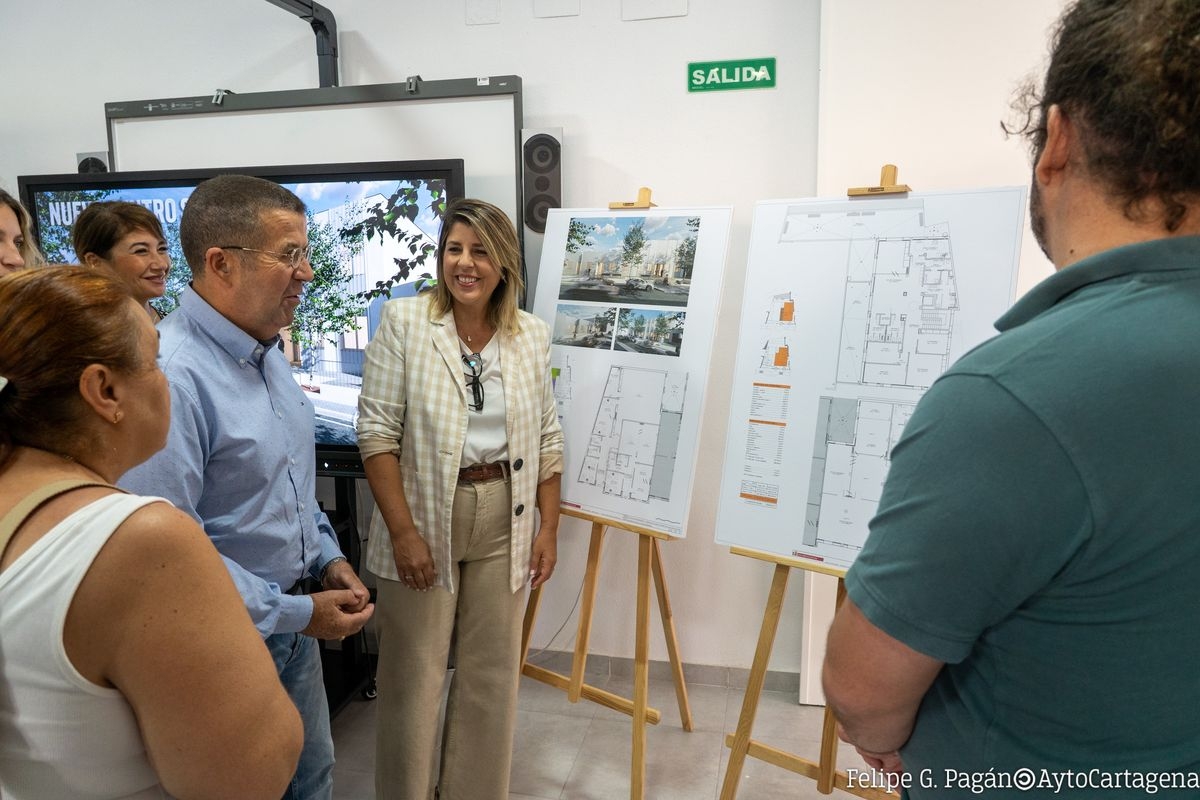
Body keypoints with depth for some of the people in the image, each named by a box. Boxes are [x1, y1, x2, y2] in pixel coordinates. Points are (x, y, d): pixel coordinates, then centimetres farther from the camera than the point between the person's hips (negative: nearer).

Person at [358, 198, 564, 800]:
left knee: (492, 673, 14)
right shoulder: (403, 321, -6)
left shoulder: (532, 335, 4)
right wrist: (404, 531, -14)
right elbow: (378, 431, -9)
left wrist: (549, 526, 5)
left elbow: (546, 439, 8)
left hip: (503, 523, 3)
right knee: (414, 676, 8)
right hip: (424, 518, -3)